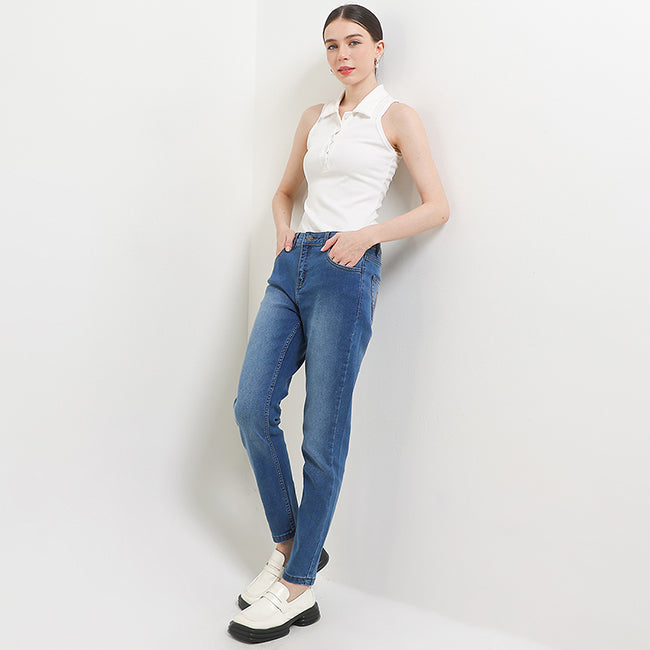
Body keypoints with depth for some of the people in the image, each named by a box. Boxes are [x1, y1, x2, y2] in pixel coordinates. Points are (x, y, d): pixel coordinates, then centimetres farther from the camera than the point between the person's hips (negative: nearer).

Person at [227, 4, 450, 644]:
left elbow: (437, 207, -1)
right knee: (252, 406, -3)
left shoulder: (396, 117, 4)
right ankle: (289, 544, 18)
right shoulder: (314, 118, 19)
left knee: (322, 435, -4)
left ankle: (298, 587, 8)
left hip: (346, 271, -6)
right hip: (292, 266, 6)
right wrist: (284, 227, 7)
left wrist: (368, 233, -13)